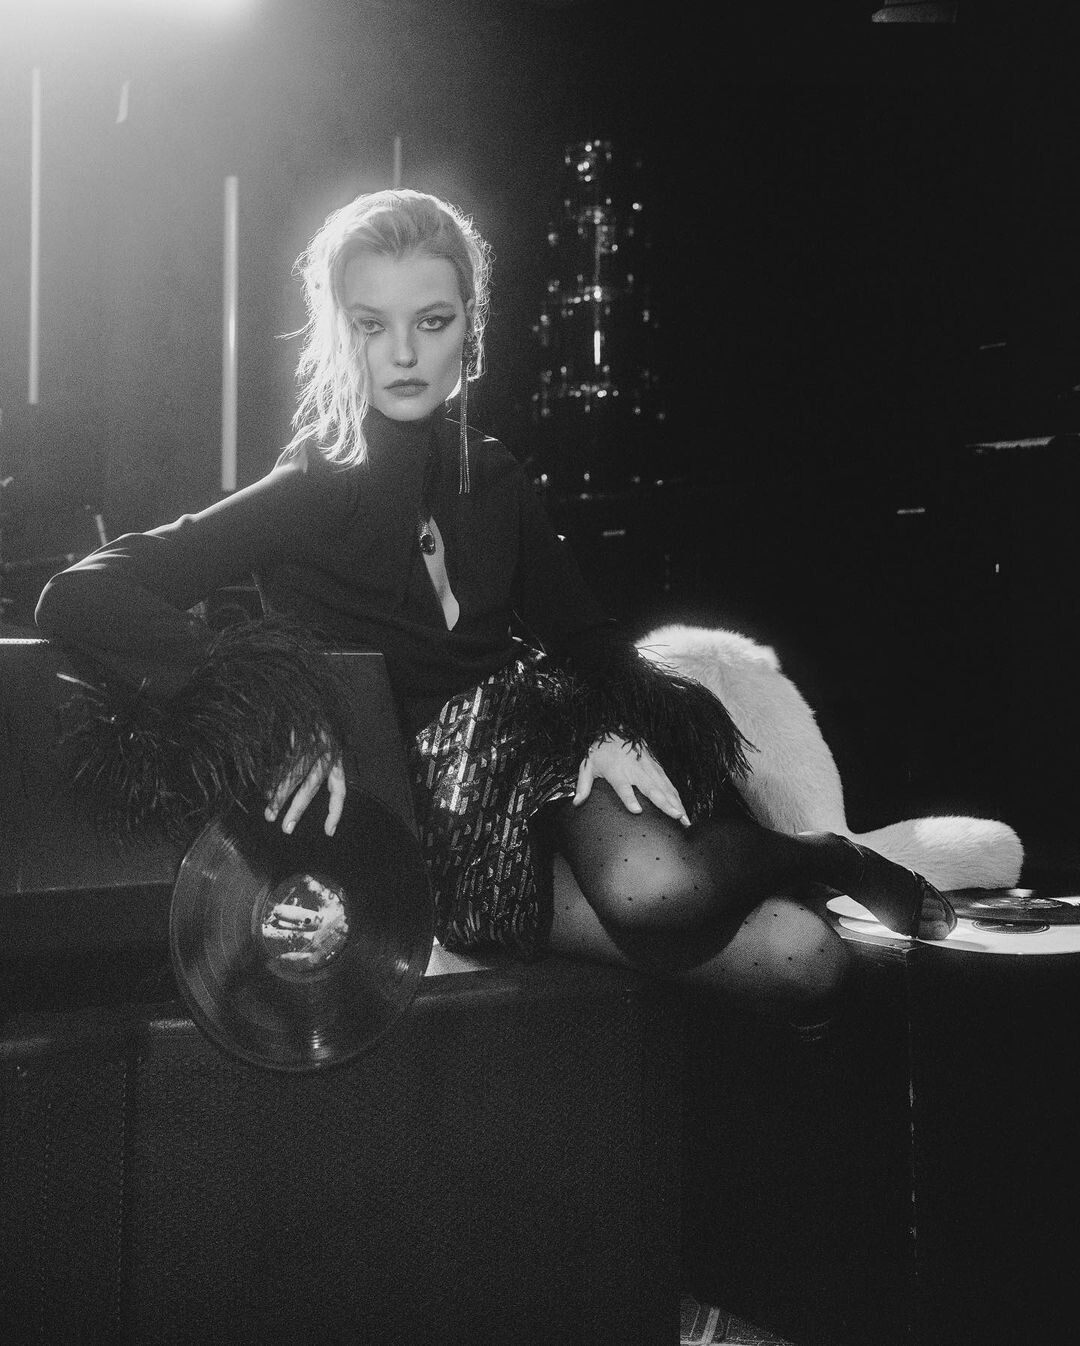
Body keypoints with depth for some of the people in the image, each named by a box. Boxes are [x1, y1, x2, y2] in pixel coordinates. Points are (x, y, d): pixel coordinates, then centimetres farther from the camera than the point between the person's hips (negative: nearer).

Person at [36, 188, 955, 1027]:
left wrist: (618, 726, -12)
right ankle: (822, 860, 3)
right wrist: (286, 718, -29)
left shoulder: (493, 481, 9)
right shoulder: (309, 495, -6)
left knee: (807, 958, -28)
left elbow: (584, 635, 14)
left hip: (552, 749, 4)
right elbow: (80, 599, -17)